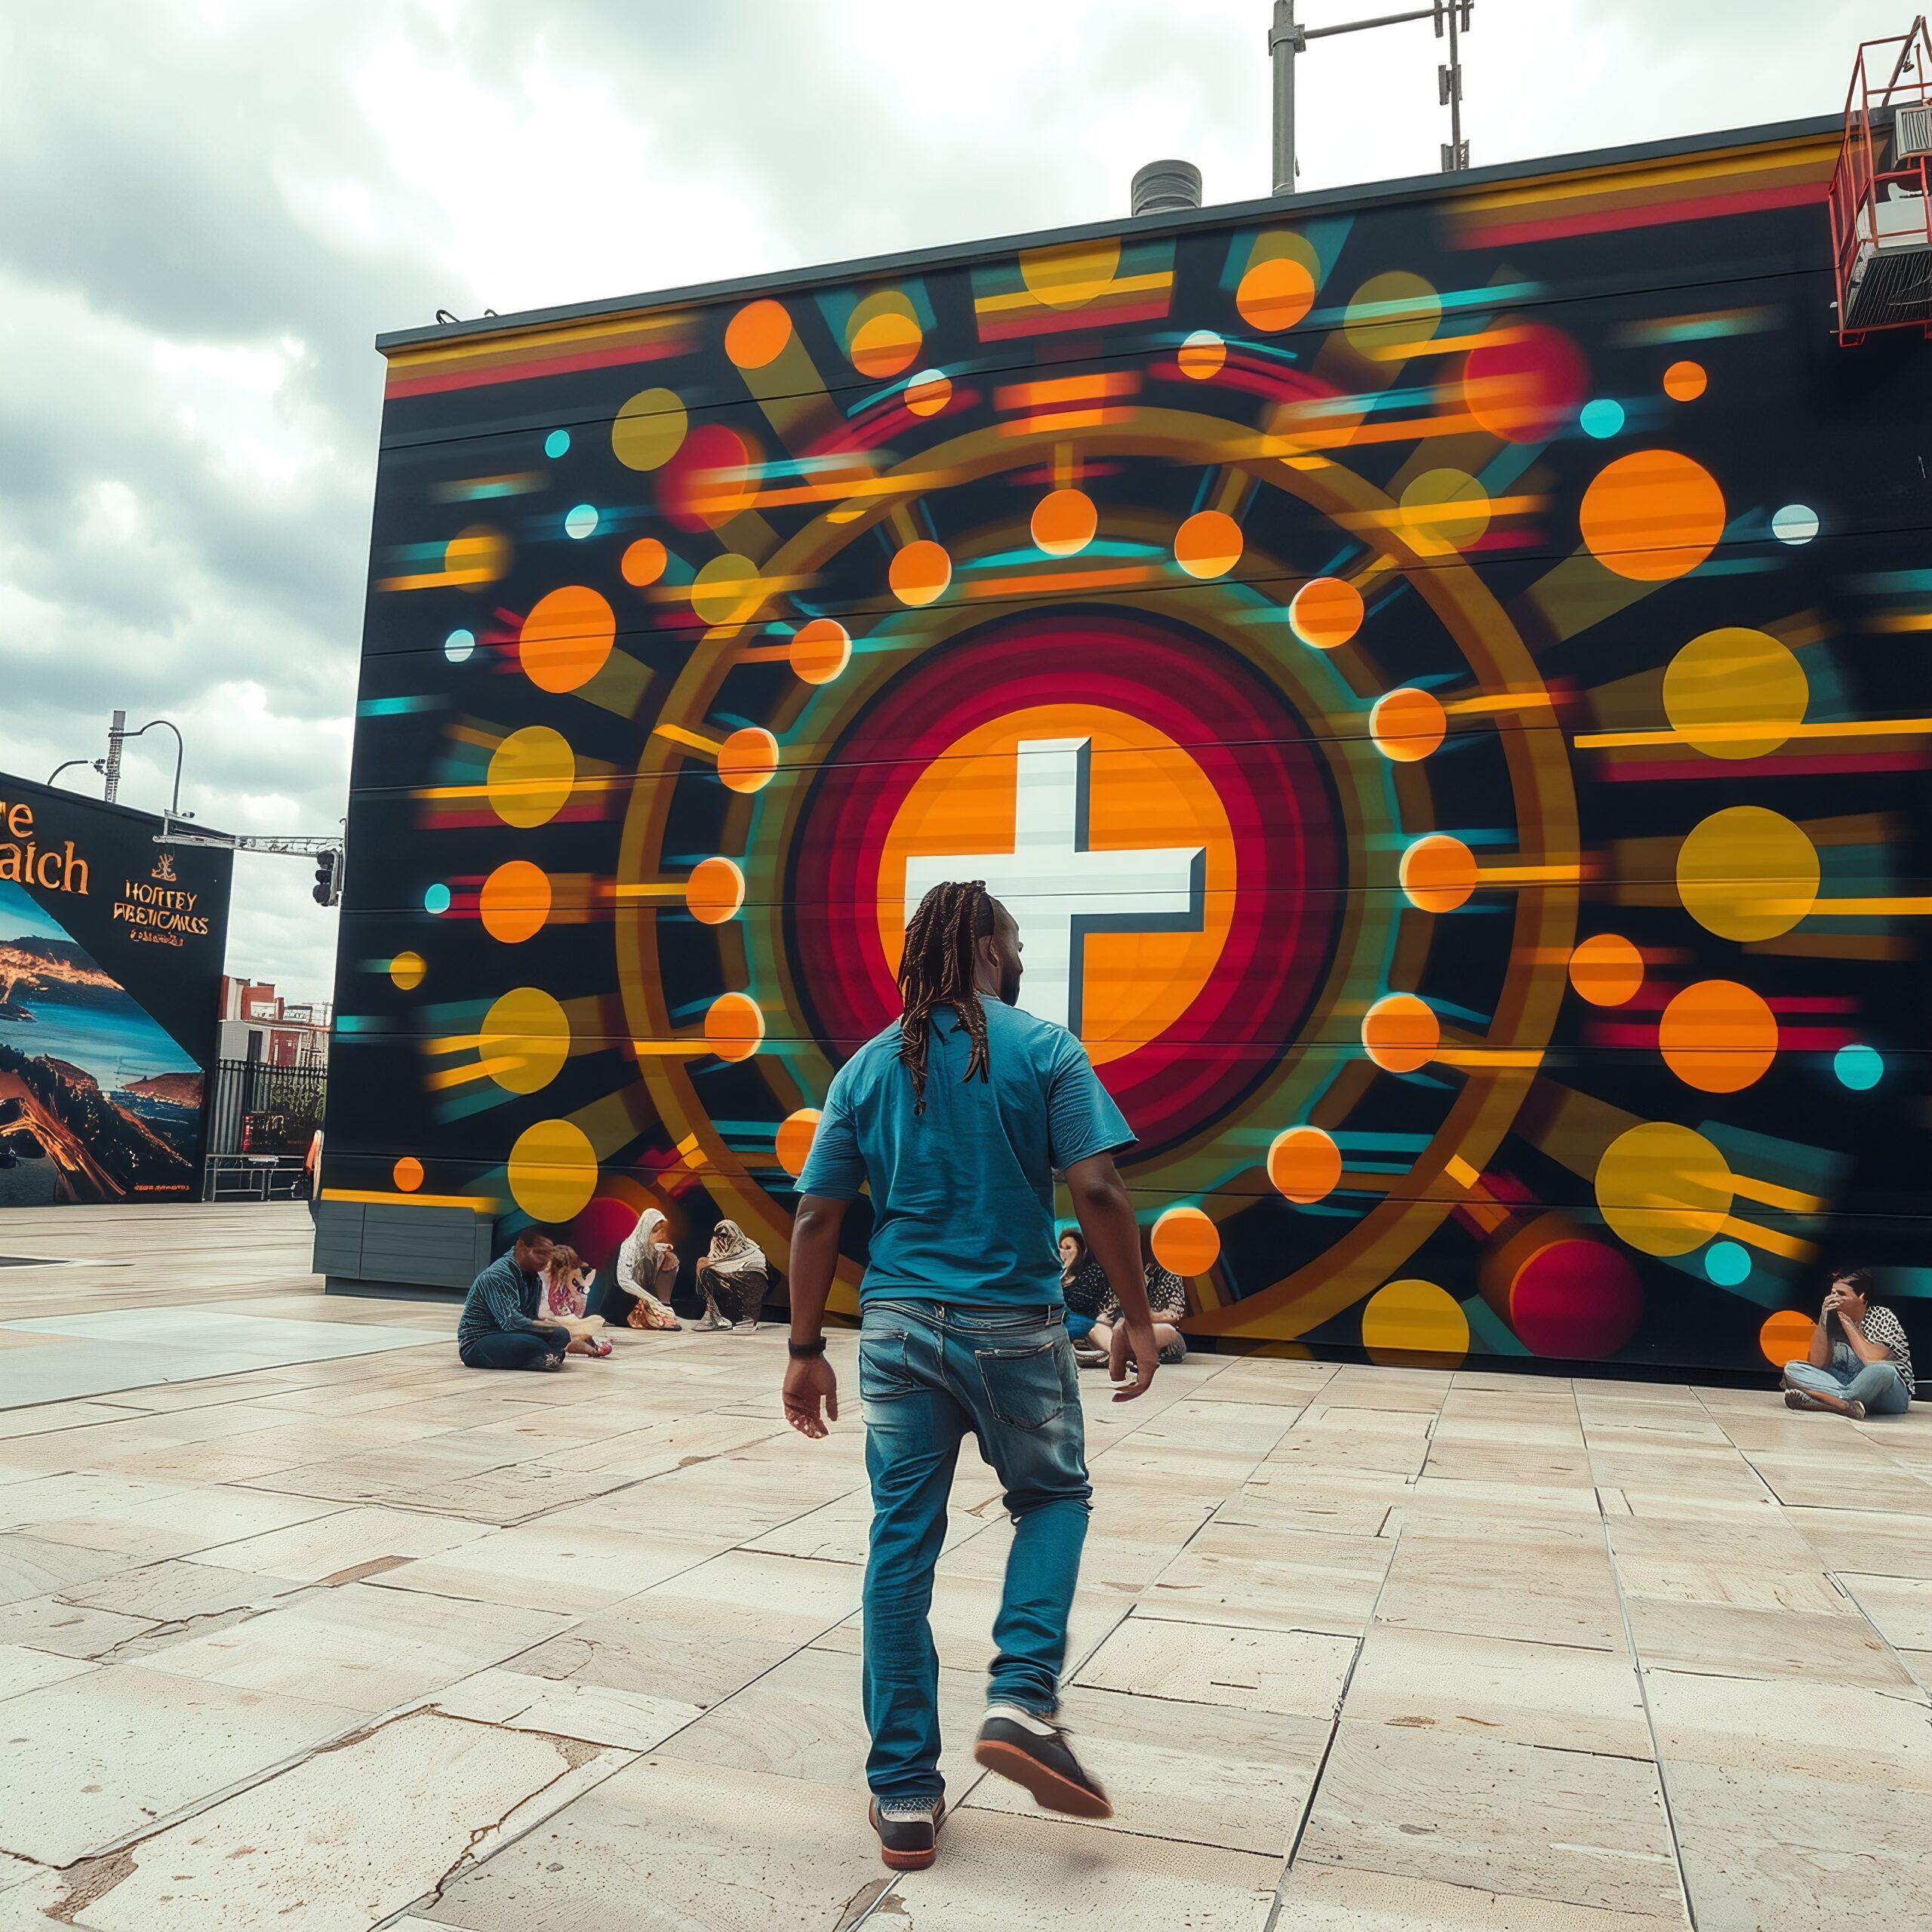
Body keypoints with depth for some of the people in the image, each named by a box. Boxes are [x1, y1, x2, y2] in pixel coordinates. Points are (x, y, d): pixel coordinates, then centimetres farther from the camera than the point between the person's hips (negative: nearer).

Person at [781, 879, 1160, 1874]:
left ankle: (903, 1796, 18)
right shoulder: (1042, 1048, -4)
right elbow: (1097, 1189, -12)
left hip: (898, 1326, 3)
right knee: (1052, 1498, 22)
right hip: (1013, 1326, -2)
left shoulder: (868, 1066, 6)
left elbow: (816, 1216, 3)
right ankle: (1022, 1700, 5)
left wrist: (806, 1351, 9)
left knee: (901, 1546, 10)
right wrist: (1137, 1315, -2)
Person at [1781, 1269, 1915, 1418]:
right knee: (1792, 1368, -16)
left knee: (1882, 1370, -39)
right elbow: (1818, 1364, -10)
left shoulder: (1882, 1317, -11)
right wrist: (1823, 1318, -16)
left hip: (1890, 1394, -5)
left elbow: (1875, 1365, -26)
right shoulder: (1834, 1318, 0)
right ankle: (1846, 1404, -39)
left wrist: (1847, 1322, -19)